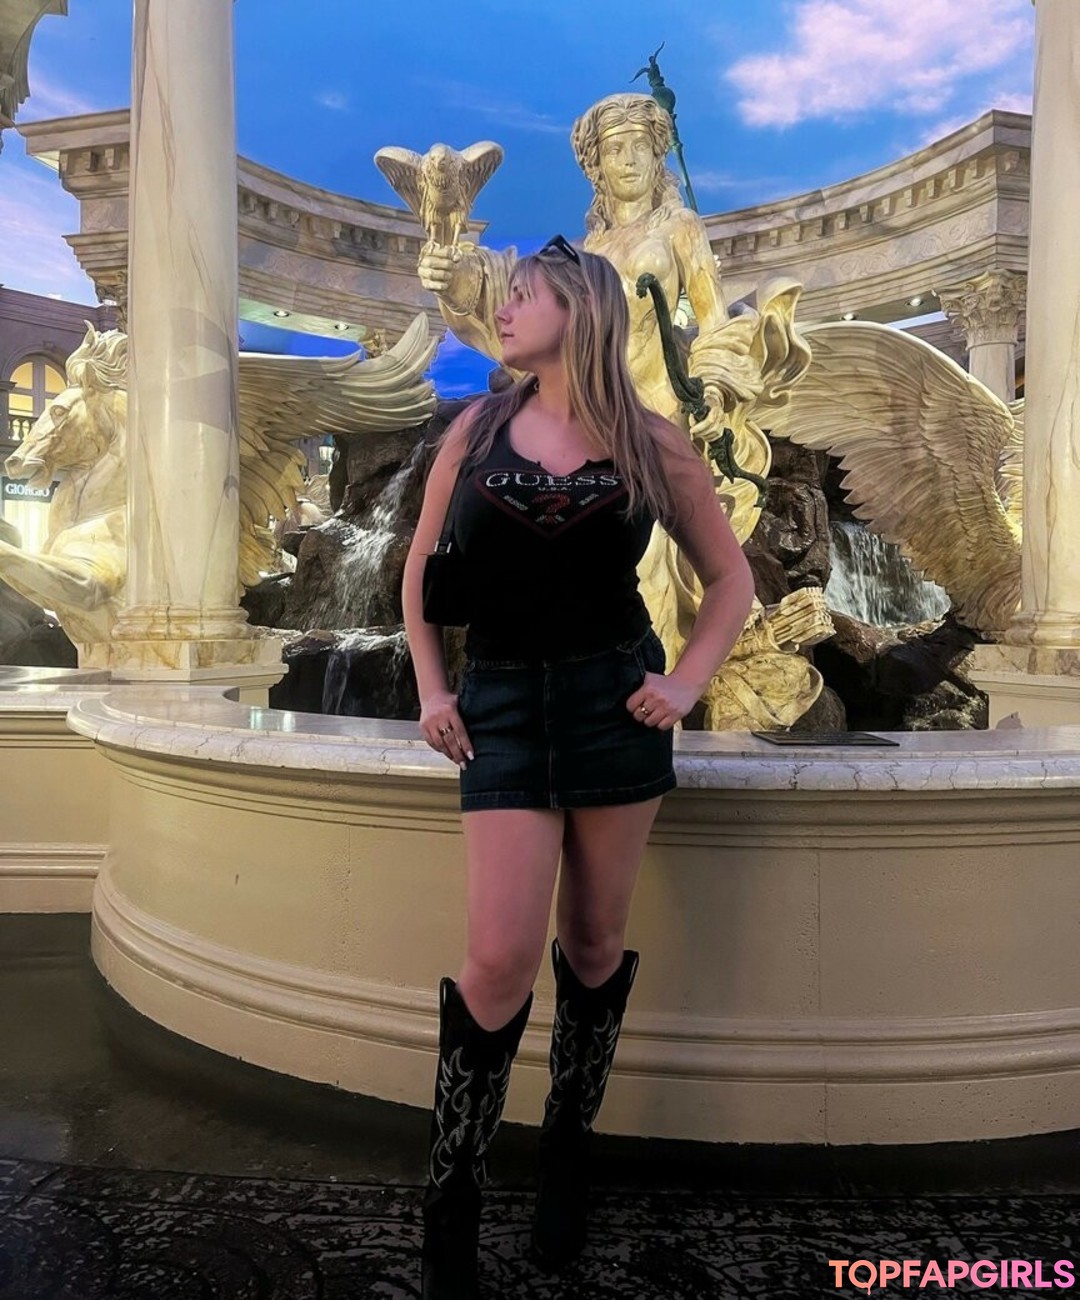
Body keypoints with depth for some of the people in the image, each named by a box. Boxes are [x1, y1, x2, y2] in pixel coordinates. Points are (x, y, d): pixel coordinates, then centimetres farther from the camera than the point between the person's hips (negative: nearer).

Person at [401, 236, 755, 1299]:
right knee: (500, 960, -6)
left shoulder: (652, 445, 4)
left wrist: (687, 682, -1)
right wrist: (431, 692, 4)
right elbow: (421, 574, 14)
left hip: (615, 698, 0)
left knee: (592, 943, 9)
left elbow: (731, 579, 11)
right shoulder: (475, 430, 8)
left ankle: (568, 1146, 33)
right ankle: (450, 1193, 16)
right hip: (502, 703, 0)